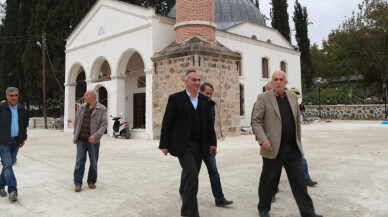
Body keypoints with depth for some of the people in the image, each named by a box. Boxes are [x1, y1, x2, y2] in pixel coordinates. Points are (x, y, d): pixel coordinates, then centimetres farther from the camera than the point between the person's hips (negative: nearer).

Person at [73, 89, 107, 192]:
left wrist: (96, 135, -20)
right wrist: (75, 135, 10)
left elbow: (104, 124, -10)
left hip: (93, 141, -2)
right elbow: (76, 121, 16)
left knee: (93, 162, 6)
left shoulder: (102, 109, -3)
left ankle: (91, 181, 21)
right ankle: (78, 183, 5)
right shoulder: (82, 107, 10)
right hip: (81, 140, 3)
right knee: (80, 161, -1)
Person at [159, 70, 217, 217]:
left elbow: (209, 122, 14)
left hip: (199, 146, 5)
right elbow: (167, 122, -5)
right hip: (183, 145, -5)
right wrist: (164, 145, -7)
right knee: (192, 174, -18)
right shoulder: (175, 98, -5)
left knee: (192, 177, 12)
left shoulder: (204, 100, 11)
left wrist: (213, 142, 9)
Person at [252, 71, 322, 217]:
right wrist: (262, 139, -19)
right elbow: (256, 121, -6)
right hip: (273, 149, -3)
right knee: (268, 182, 10)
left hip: (293, 149, 4)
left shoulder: (293, 97, 10)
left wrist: (298, 141, 16)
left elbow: (297, 120, 16)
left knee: (299, 181, 5)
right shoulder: (263, 98, -4)